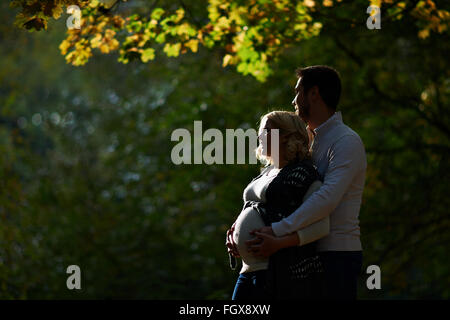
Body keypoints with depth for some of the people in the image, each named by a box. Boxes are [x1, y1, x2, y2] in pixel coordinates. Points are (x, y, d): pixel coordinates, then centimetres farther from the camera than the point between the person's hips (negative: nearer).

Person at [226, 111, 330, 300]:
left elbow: (321, 226, -14)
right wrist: (233, 235, 8)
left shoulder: (301, 173, -7)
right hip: (250, 271, 9)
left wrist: (278, 243, -23)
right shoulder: (267, 173, 21)